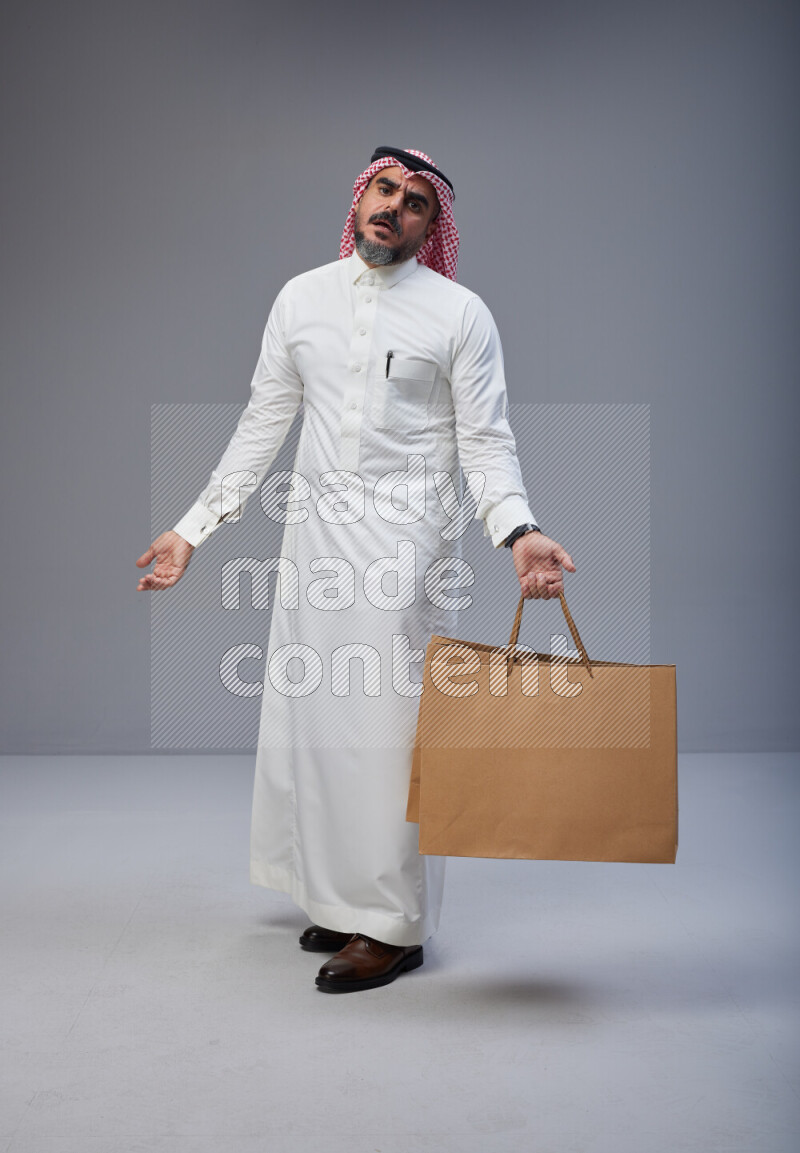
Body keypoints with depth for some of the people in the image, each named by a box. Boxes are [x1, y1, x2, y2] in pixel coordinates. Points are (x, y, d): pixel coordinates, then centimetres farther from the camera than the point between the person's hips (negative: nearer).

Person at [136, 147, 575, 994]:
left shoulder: (460, 314, -2)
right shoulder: (302, 298, 10)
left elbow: (486, 441, -5)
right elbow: (262, 425, 12)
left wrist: (518, 532, -23)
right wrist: (192, 528, 9)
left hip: (405, 541, -5)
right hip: (313, 533, 5)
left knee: (390, 726, -3)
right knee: (314, 717, 9)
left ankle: (395, 926, 10)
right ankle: (343, 898, 26)